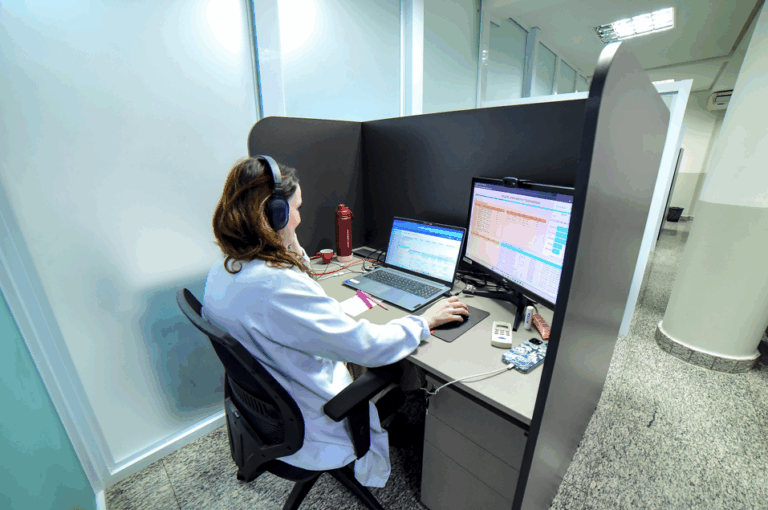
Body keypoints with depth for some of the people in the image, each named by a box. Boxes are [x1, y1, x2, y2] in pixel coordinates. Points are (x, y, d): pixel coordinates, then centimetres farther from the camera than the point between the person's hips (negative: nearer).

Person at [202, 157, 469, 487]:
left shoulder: (222, 272, -7)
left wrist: (291, 246, -4)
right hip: (307, 436, -7)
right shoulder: (276, 287, -37)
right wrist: (425, 320, -17)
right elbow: (369, 346, -32)